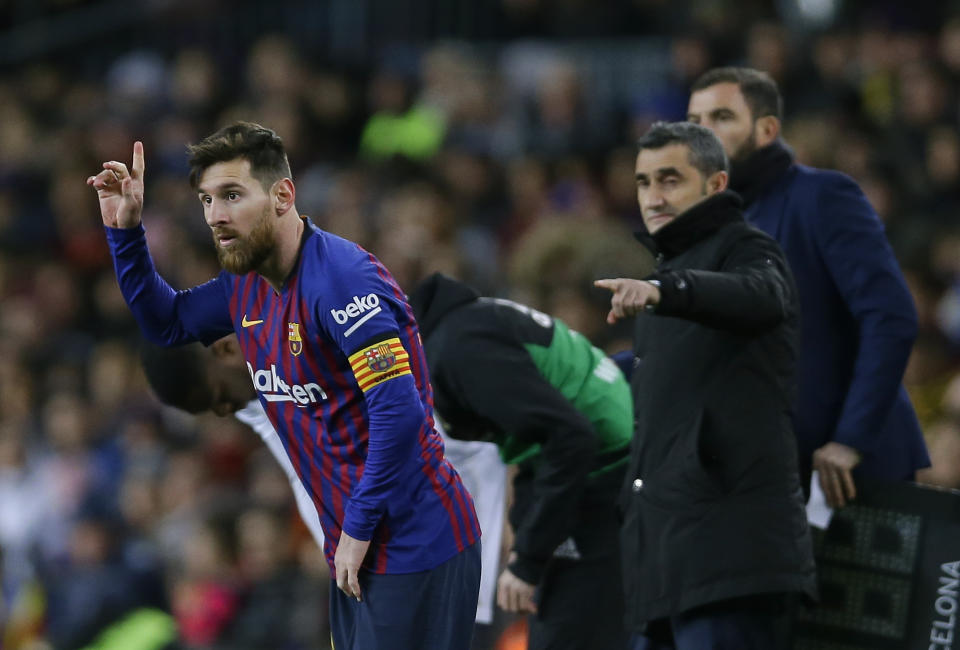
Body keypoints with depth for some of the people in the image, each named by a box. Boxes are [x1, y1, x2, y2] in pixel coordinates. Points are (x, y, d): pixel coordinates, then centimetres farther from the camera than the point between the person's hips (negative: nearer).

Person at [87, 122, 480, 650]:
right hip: (352, 547, 9)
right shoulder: (246, 284, 7)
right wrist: (124, 231, 12)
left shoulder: (341, 278, -20)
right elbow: (167, 324, 25)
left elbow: (399, 411, -26)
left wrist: (359, 527, -19)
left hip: (412, 547, -9)